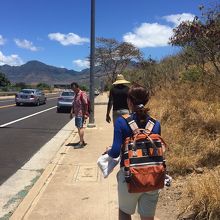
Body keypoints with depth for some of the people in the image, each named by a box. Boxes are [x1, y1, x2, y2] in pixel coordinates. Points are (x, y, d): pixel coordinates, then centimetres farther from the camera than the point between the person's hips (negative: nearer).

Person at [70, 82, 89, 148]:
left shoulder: (82, 94, -11)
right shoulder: (76, 95, 17)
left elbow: (86, 104, -16)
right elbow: (74, 104, 22)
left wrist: (85, 114, -19)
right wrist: (71, 112, 15)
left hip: (81, 114, -9)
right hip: (77, 114, 9)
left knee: (80, 127, -10)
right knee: (78, 127, 13)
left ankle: (81, 143, -7)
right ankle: (82, 141, 25)